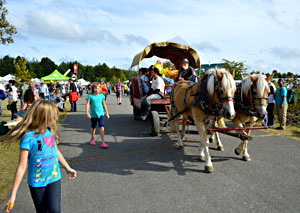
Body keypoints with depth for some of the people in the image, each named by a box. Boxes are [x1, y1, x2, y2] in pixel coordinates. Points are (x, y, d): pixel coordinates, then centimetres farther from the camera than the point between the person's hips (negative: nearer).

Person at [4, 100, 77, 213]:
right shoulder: (28, 137, -20)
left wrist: (67, 168, 22)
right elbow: (22, 167, -17)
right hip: (37, 182, -3)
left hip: (54, 178, 3)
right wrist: (13, 195, -14)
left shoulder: (50, 131, -4)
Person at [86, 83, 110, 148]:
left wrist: (107, 113, 13)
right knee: (93, 128, 16)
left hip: (101, 114, 0)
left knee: (102, 128, -10)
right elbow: (87, 104, -6)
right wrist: (87, 113, -15)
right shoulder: (90, 96, -4)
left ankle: (102, 142, -10)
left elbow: (104, 105, 11)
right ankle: (92, 139, 40)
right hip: (93, 114, 0)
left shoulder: (102, 95, 3)